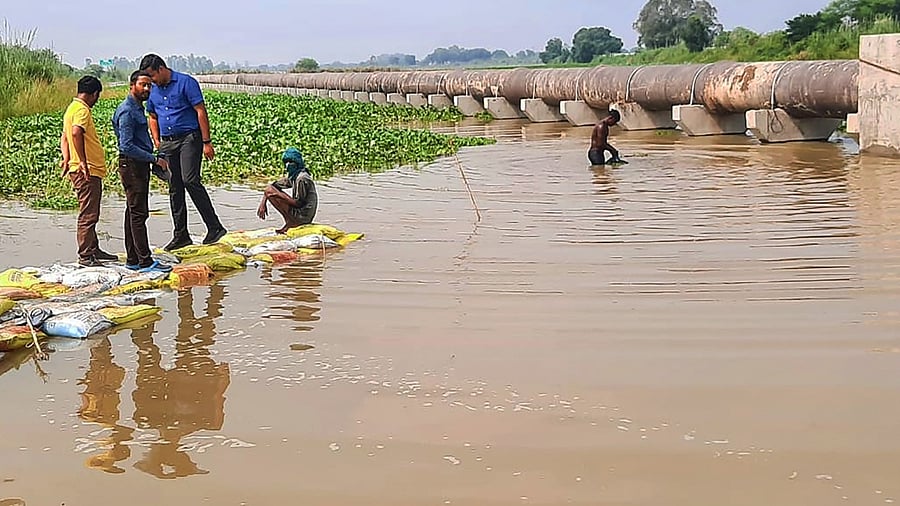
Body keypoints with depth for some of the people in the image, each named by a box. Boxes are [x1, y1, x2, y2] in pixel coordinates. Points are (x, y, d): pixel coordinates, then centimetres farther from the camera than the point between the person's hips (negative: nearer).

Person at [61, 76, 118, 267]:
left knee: (90, 214, 18)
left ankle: (94, 250, 27)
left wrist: (67, 159, 11)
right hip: (87, 171, -10)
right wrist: (83, 162, -29)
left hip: (85, 171, 10)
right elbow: (76, 133, -31)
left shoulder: (72, 108, 18)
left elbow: (65, 136, 22)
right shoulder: (82, 110, -14)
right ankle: (85, 256, -4)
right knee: (88, 215, -7)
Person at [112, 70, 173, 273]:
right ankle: (145, 261, -8)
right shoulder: (127, 111, -16)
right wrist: (154, 159, -21)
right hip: (132, 165, -10)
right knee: (138, 214, -9)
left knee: (134, 212, 12)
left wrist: (154, 159, 16)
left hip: (140, 165, 10)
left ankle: (133, 259, 16)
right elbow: (127, 145, -23)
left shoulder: (137, 108, 16)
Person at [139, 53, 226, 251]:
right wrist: (157, 143, 9)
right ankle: (181, 235, 14)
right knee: (174, 188, 7)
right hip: (168, 143, 7)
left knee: (190, 180, -20)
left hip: (189, 138, -7)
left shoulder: (186, 83, -6)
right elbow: (153, 118, 23)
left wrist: (207, 142, -14)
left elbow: (201, 112, -9)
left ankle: (214, 227, -16)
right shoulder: (153, 90, 13)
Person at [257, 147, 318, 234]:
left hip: (302, 216, -10)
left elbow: (299, 203, -19)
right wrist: (263, 204, 3)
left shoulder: (302, 179, -18)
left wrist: (278, 195, -16)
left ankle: (289, 223, -7)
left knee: (269, 191, -11)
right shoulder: (293, 176, 11)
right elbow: (272, 186, 14)